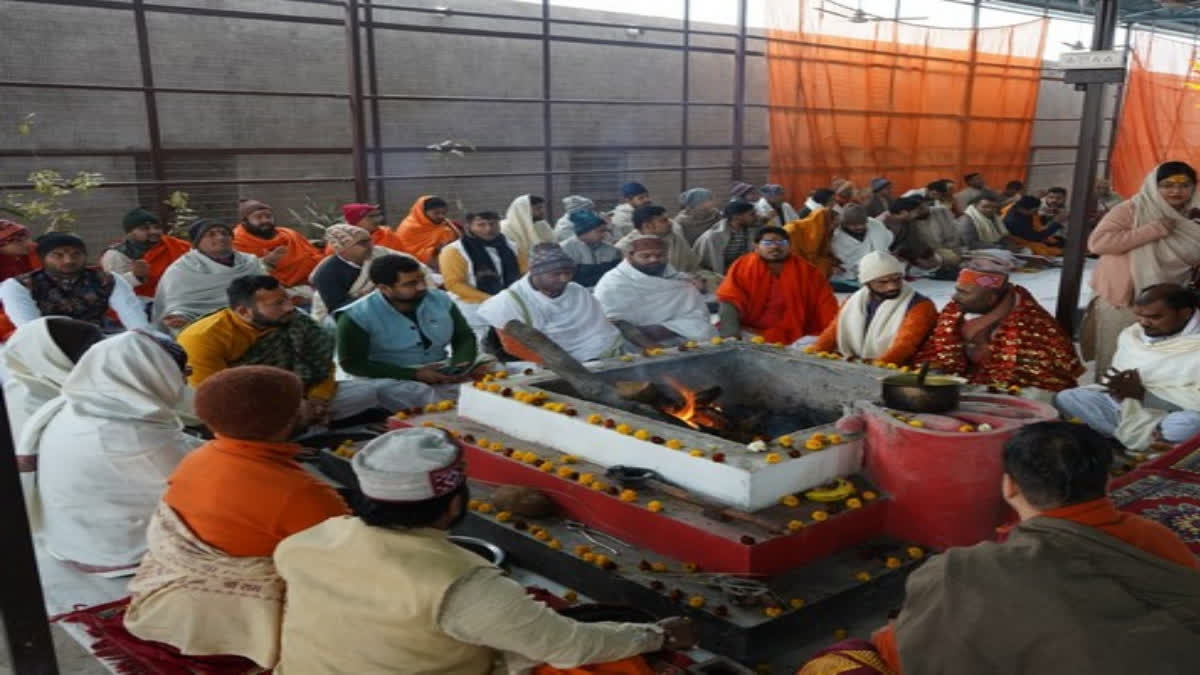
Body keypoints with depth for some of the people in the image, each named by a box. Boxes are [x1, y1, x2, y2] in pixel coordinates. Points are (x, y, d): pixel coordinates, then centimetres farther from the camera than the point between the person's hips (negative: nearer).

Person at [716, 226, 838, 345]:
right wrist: (731, 336, -29)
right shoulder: (743, 266, -4)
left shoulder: (807, 271, 1)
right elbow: (730, 300, -15)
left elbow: (825, 304, -2)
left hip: (792, 340, 2)